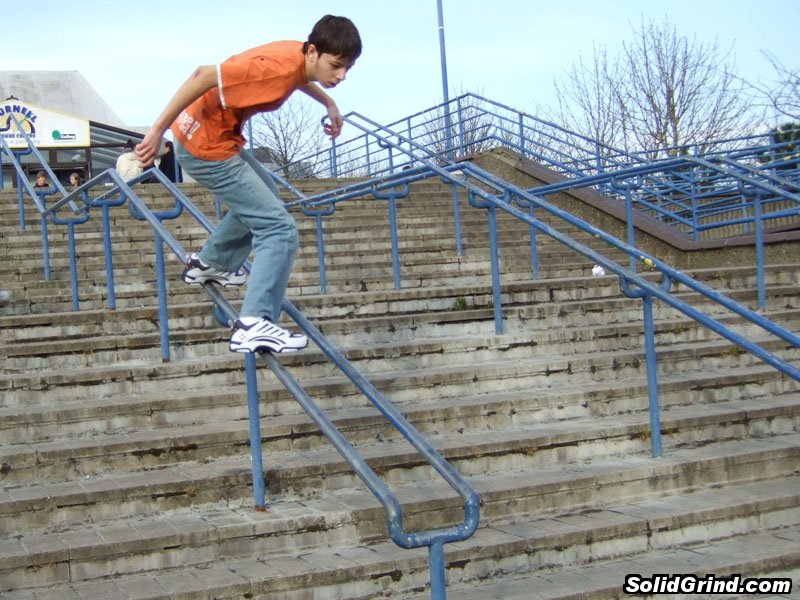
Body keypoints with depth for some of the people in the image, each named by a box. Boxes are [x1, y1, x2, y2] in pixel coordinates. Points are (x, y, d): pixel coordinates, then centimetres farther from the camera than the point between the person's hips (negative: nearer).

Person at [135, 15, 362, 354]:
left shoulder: (299, 59, -1)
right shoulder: (278, 66, -28)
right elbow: (205, 76, -30)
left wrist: (329, 103, 26)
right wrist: (158, 130, -27)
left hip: (216, 137, 10)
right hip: (208, 150, -10)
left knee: (262, 204, 31)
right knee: (279, 228, -15)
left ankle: (208, 264, 47)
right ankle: (253, 325, -20)